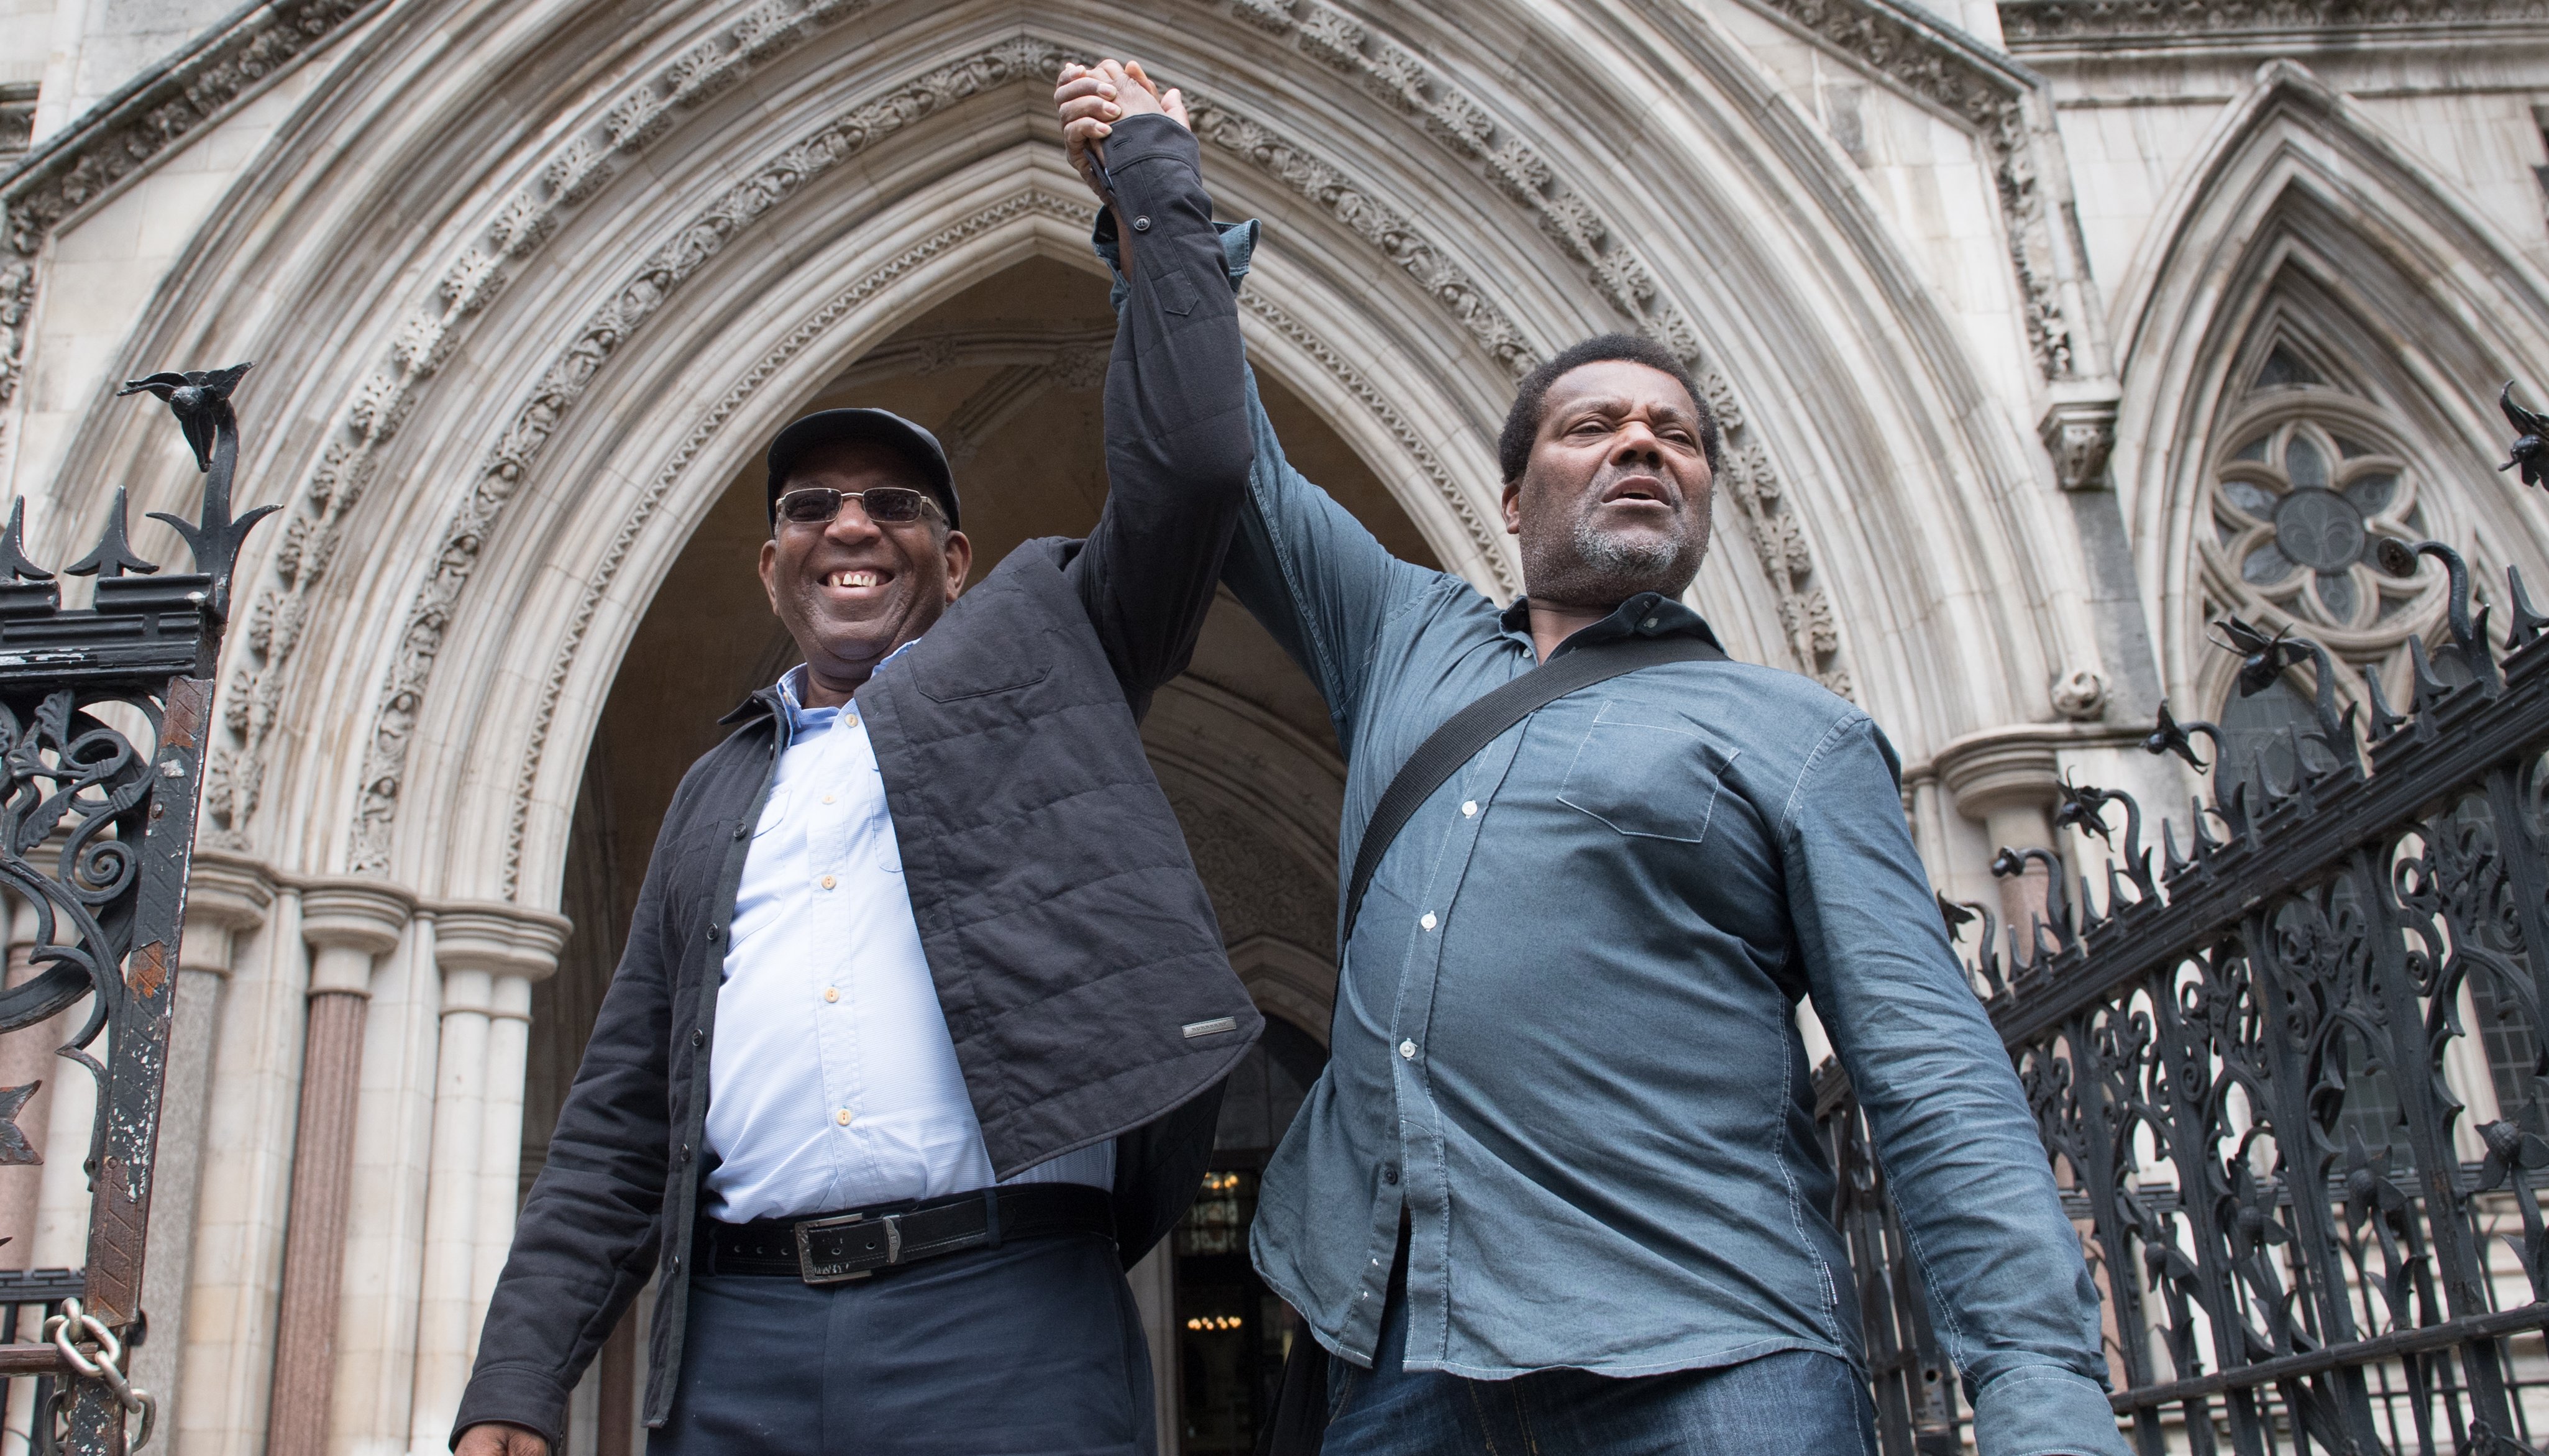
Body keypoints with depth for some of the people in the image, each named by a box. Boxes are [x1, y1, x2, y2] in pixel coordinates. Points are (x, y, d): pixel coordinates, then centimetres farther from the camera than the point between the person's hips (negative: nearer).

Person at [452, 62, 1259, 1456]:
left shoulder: (1037, 651, 12)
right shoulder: (721, 790, 21)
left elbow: (1188, 457, -2)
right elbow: (618, 1121, 17)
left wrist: (1153, 165, 7)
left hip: (1008, 1322, -3)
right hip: (737, 1340, 4)